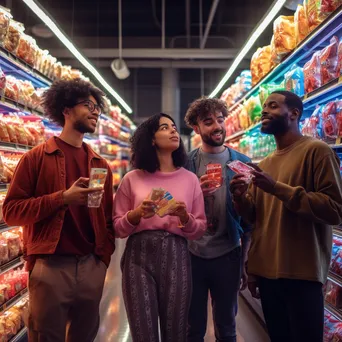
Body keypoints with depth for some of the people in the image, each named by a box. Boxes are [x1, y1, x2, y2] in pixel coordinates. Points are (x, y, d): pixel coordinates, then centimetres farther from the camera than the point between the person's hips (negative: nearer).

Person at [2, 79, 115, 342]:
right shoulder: (37, 158, -2)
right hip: (50, 266, -4)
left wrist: (104, 257, 4)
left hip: (91, 267, 5)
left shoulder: (100, 165, 12)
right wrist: (63, 197, -17)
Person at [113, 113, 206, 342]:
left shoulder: (190, 179, 8)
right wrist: (137, 214, -12)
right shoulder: (132, 179, 4)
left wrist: (185, 218, -12)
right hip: (139, 257, -1)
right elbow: (118, 228, 6)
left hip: (176, 257, 1)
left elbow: (200, 229, 8)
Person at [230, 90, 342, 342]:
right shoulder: (265, 164, 15)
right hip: (267, 272, 7)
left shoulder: (317, 150, -7)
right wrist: (241, 198, -3)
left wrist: (278, 188, -19)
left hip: (302, 274, -6)